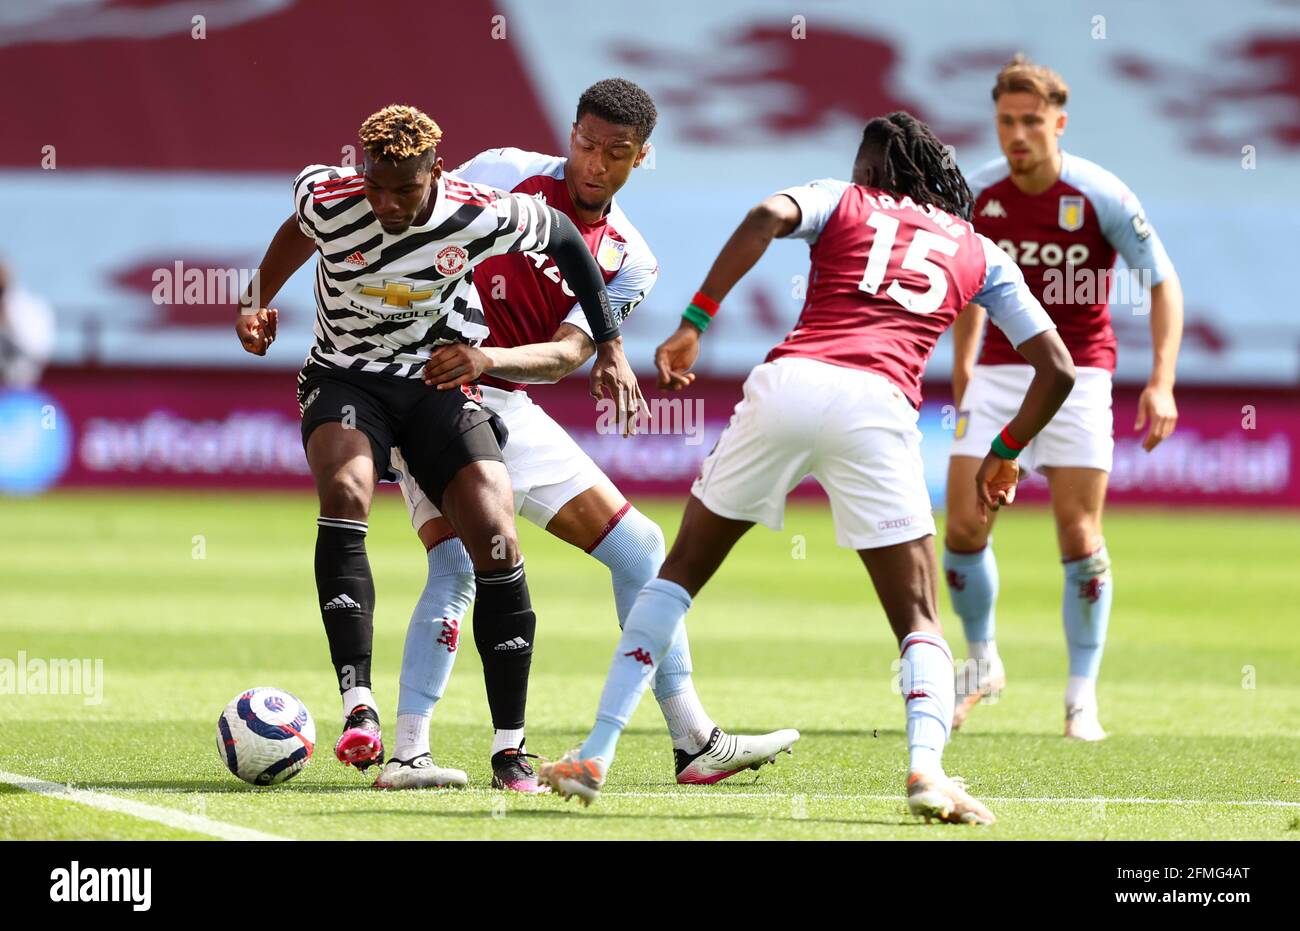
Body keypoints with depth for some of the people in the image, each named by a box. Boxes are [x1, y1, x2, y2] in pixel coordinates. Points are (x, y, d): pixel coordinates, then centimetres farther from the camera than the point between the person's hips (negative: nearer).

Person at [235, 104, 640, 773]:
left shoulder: (479, 216, -18)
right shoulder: (327, 200, -16)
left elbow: (563, 235, 1)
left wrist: (609, 348, 2)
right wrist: (256, 303, 13)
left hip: (441, 383, 1)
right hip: (345, 380, 0)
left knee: (494, 535, -16)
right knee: (345, 491, -33)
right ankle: (357, 702, -40)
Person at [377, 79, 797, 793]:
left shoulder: (629, 260, 4)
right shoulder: (509, 174, -5)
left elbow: (567, 354, -9)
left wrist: (486, 358, -27)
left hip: (507, 407, 6)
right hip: (421, 385, -6)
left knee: (639, 549, 7)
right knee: (460, 563, -24)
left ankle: (696, 744, 15)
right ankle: (407, 754, -23)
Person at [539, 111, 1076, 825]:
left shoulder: (842, 203, 22)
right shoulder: (979, 252, 26)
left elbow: (768, 215, -1)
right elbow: (1056, 369, 23)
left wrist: (692, 325, -1)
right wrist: (1004, 456, 37)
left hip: (786, 384, 0)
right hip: (878, 407, 0)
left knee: (680, 571, 18)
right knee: (918, 623, 8)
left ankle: (595, 756, 11)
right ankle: (926, 762, -23)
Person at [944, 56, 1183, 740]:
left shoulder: (1101, 196, -13)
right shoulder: (978, 194, -2)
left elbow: (1163, 281, -7)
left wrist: (1162, 382, -17)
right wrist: (962, 366, 22)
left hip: (1077, 370, -3)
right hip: (998, 372, 3)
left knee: (1080, 540, -8)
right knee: (963, 528, -5)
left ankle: (1082, 697, 4)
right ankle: (982, 662, 19)